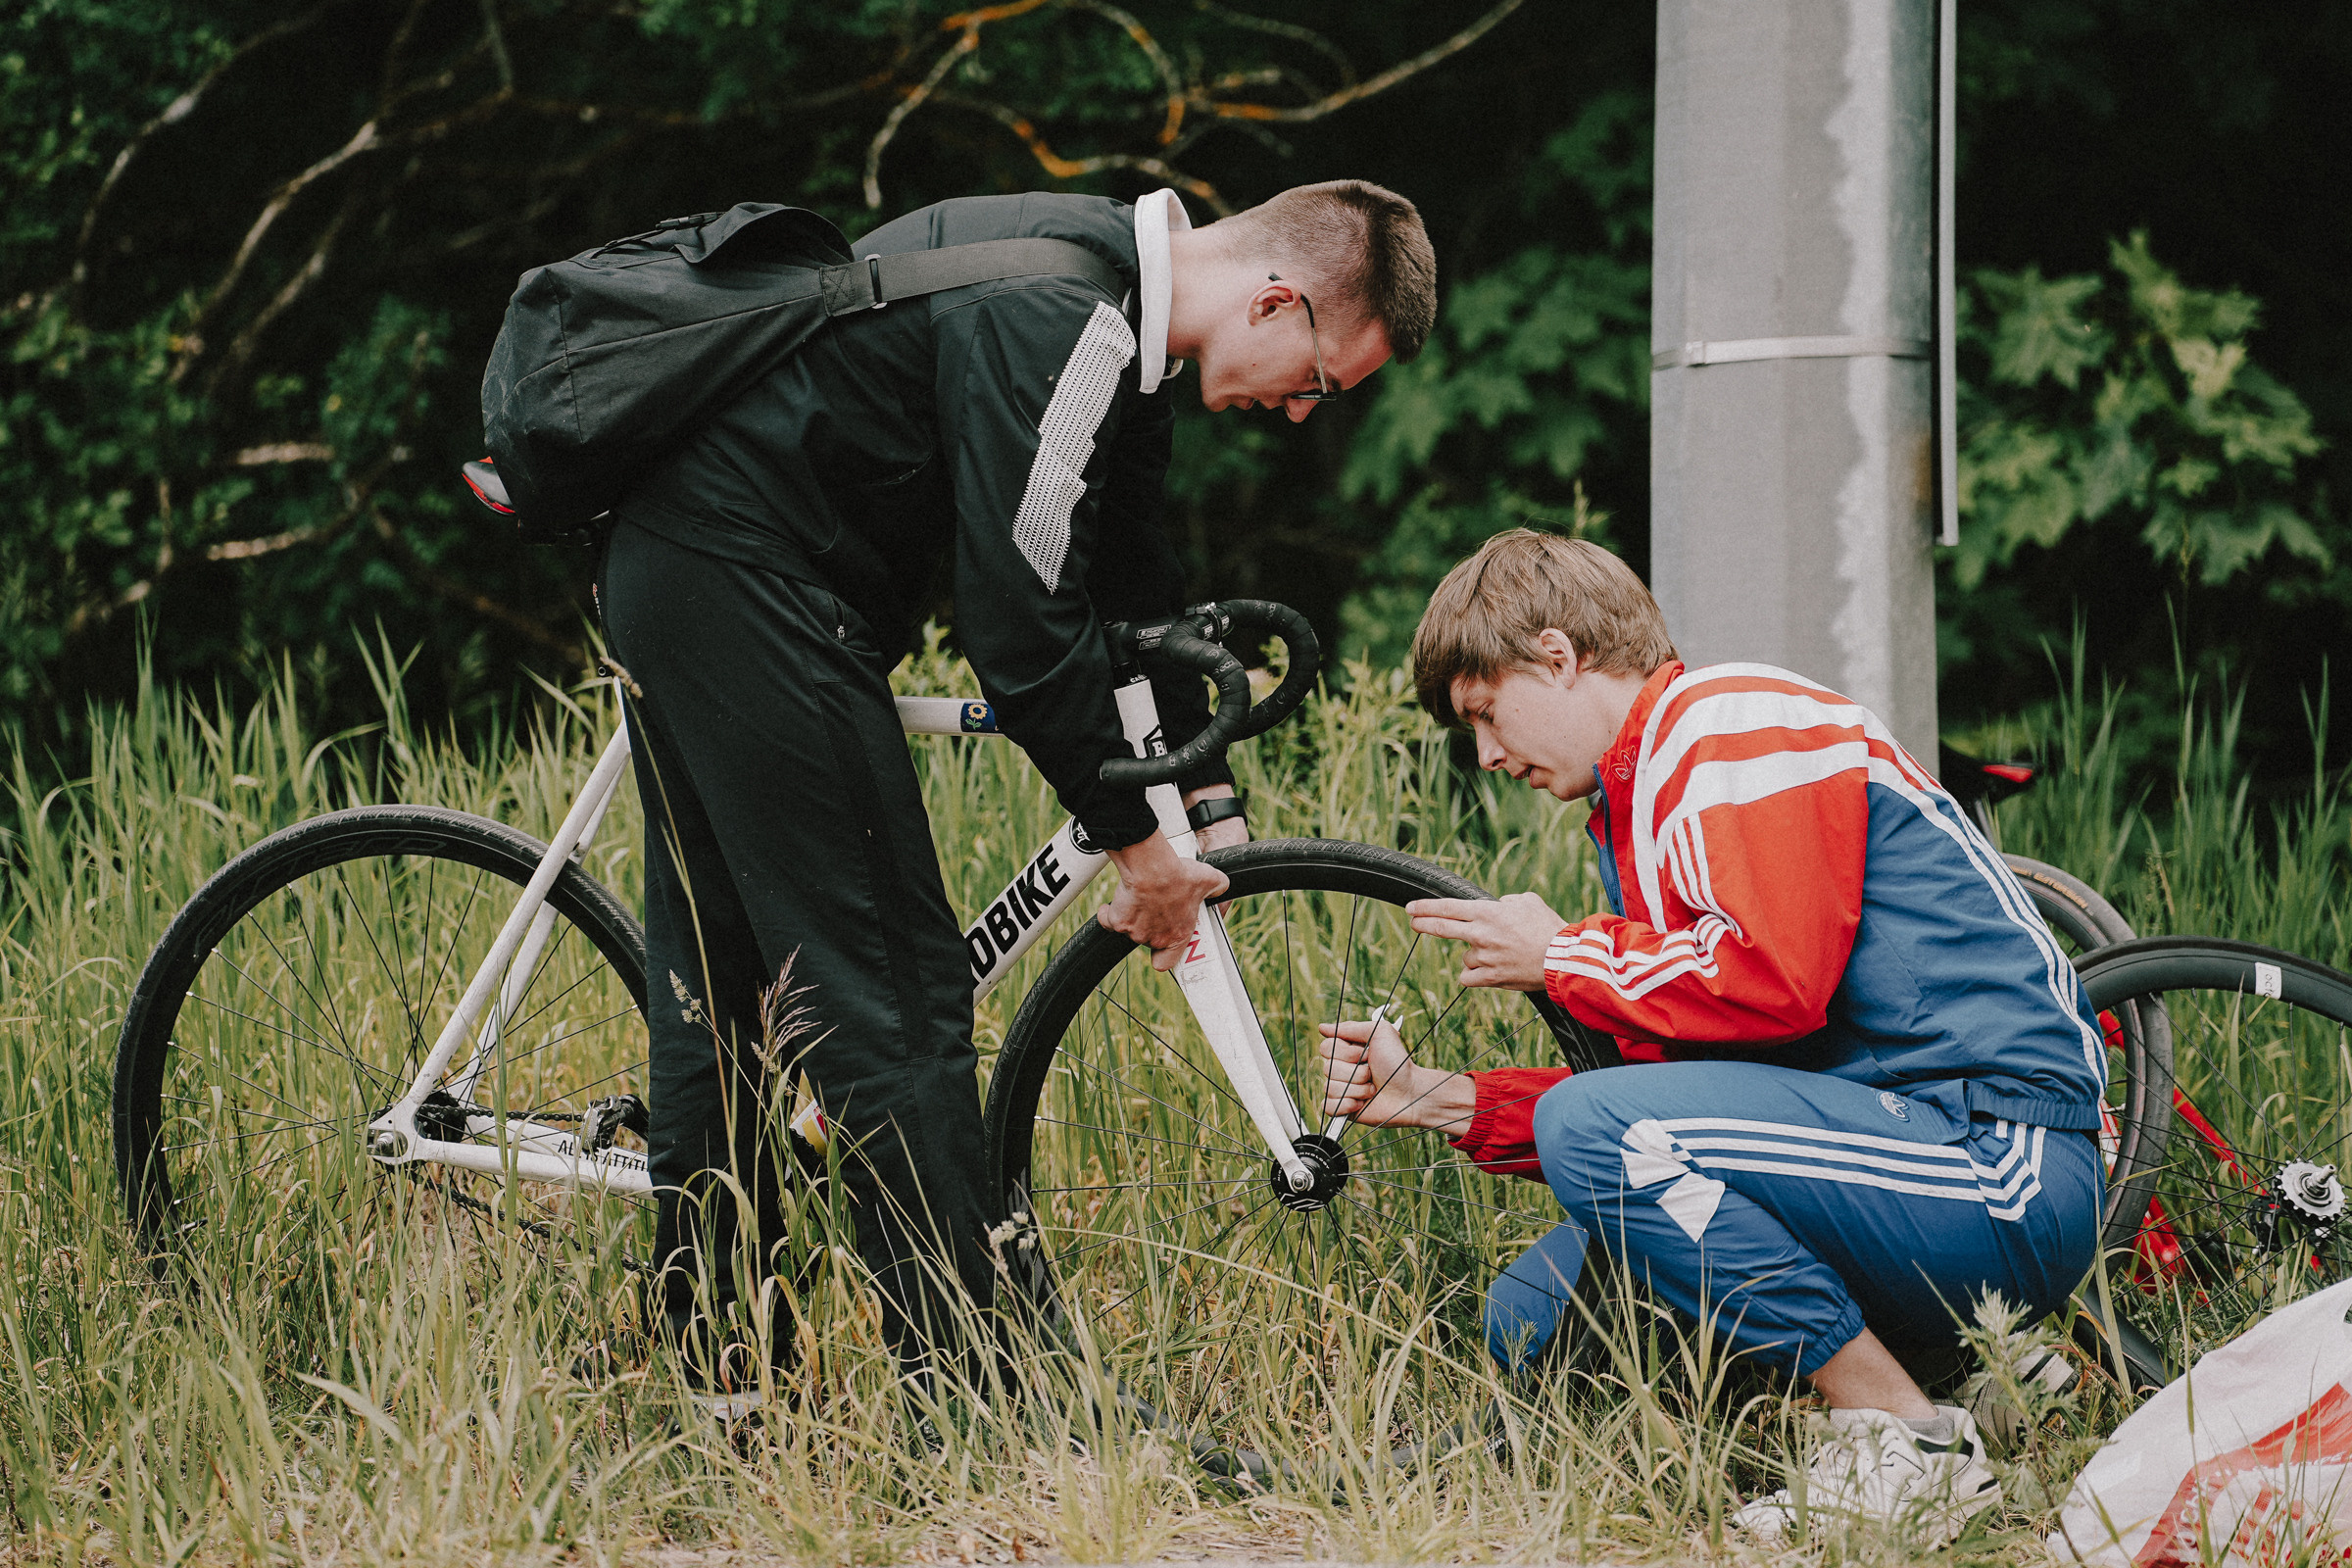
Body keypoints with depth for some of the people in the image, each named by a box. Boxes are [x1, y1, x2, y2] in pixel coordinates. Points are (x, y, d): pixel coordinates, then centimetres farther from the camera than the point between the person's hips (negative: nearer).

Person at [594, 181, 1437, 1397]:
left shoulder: (1124, 311, 8)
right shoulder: (1054, 322, -23)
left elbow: (1132, 568, 21)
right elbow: (1022, 626, -23)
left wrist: (1205, 795, 20)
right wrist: (1134, 836, -12)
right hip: (747, 579, -11)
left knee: (714, 969, 16)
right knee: (896, 989, -8)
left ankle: (710, 1370, 25)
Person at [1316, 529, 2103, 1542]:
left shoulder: (1737, 723, -9)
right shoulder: (1641, 804, 21)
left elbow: (1776, 980, -23)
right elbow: (1665, 1068, 20)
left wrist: (1562, 957, -7)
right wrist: (1439, 1101, 12)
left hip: (2003, 1163, -10)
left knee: (1593, 1128, -24)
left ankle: (1908, 1450, -15)